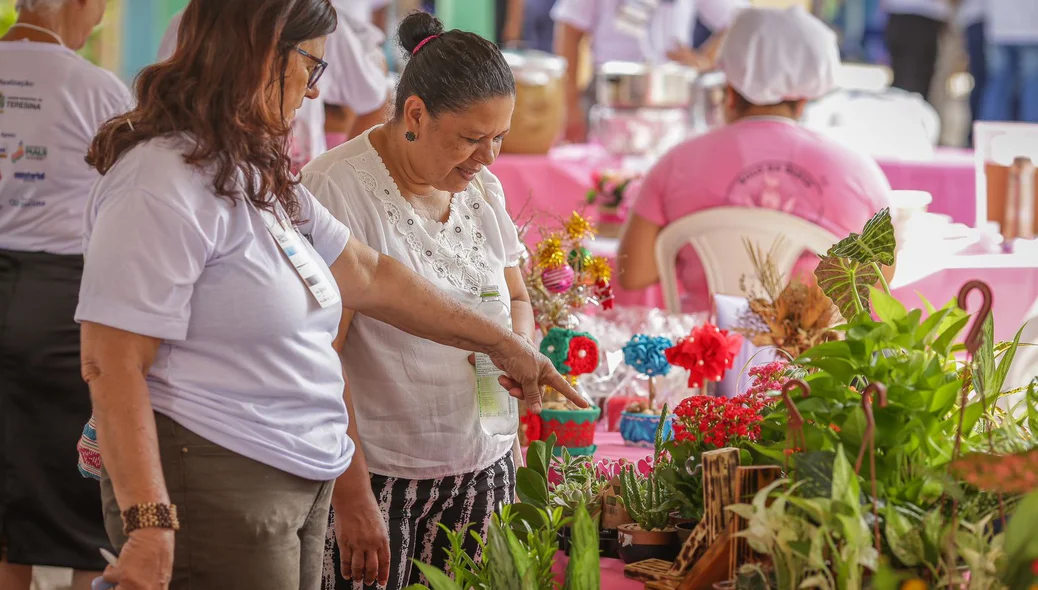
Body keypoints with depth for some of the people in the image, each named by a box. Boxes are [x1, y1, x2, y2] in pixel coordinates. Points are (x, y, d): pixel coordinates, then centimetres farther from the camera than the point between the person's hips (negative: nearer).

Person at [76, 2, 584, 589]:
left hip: (302, 485, 10)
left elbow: (370, 277, 25)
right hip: (219, 490, -10)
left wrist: (504, 344, 27)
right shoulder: (163, 182, -16)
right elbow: (112, 364, -20)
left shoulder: (262, 179, 17)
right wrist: (148, 525, -26)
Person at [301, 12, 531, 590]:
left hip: (483, 471, 6)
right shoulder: (338, 187, -13)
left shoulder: (483, 188, 10)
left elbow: (518, 300, 22)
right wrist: (353, 494, -21)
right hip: (380, 477, -6)